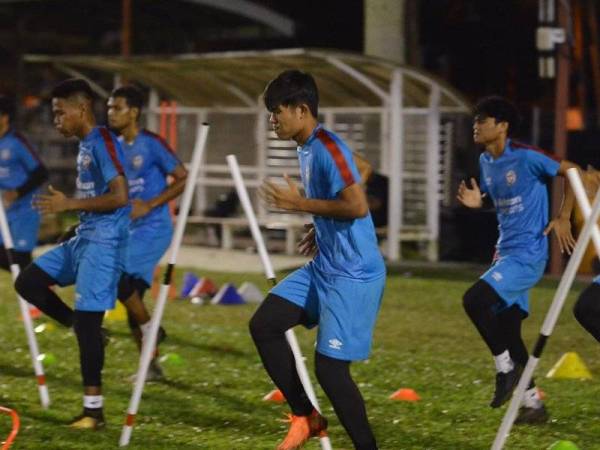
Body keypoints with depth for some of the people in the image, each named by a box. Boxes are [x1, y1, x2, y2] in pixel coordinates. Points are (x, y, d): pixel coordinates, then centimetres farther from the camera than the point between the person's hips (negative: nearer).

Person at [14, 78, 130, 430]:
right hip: (83, 238, 10)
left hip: (104, 241, -10)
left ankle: (94, 409, -3)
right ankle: (82, 327, 11)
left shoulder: (102, 142, -15)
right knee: (28, 282, 6)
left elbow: (119, 197, -23)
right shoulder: (85, 144, 14)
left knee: (87, 320, -9)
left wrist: (70, 204, -19)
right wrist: (68, 205, 13)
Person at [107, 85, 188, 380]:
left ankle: (150, 328, 0)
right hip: (128, 231, 8)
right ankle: (151, 366, 16)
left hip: (153, 229, -8)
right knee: (132, 293, 7)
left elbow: (183, 178, -12)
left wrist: (149, 205, -17)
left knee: (119, 277, -22)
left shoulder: (152, 144, -11)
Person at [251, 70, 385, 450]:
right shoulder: (305, 148, 11)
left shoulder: (328, 148, -18)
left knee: (330, 368, -8)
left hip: (352, 275, -10)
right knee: (264, 325, 4)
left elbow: (358, 206, -27)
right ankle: (305, 416, 13)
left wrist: (302, 204, -18)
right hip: (324, 267, 10)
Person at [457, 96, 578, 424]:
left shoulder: (526, 157, -16)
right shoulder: (485, 161, 8)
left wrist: (563, 219, -15)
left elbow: (572, 172, -10)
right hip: (505, 252, 9)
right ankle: (533, 405, 19)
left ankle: (506, 368, -5)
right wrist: (476, 201, 0)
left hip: (528, 253, -9)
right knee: (507, 327, 9)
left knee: (474, 300, -23)